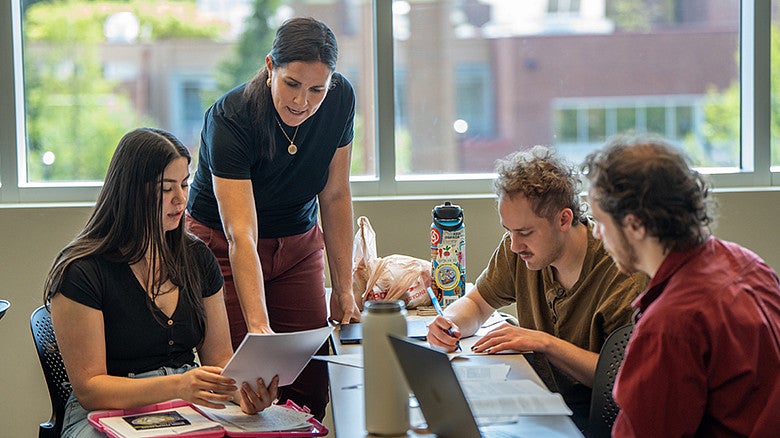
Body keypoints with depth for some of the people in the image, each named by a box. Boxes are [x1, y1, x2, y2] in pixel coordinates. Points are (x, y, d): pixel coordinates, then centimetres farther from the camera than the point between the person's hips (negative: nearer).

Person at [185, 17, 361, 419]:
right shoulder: (230, 118, -29)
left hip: (299, 245, 4)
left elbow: (335, 195, -4)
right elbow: (241, 236, -36)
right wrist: (259, 327, -46)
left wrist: (344, 290, -5)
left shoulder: (339, 100, -15)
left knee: (309, 392, -3)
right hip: (222, 247, -4)